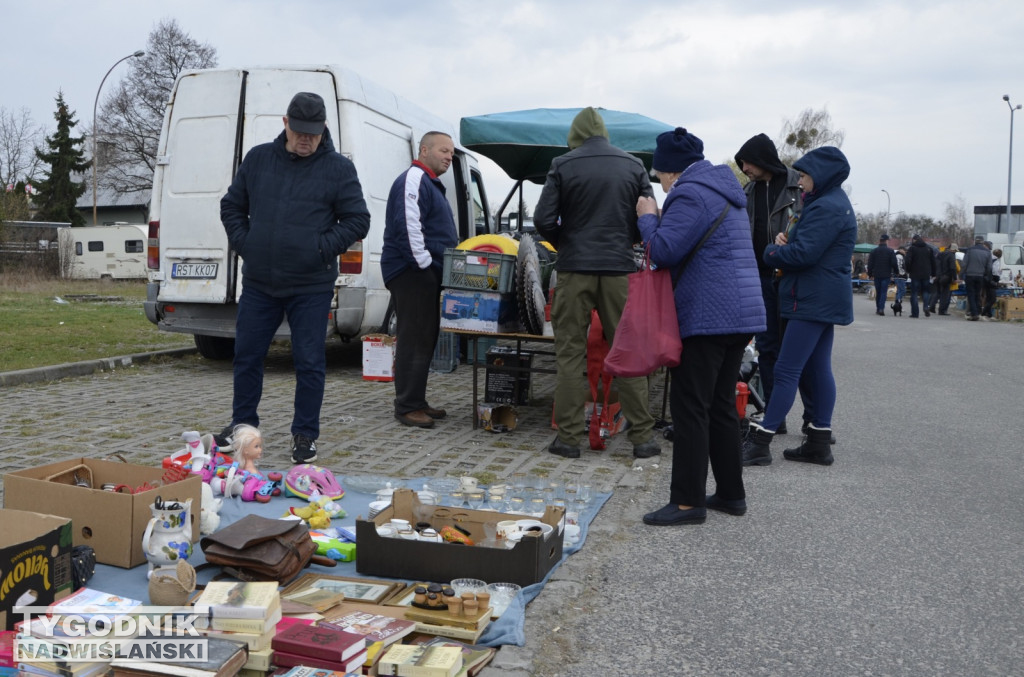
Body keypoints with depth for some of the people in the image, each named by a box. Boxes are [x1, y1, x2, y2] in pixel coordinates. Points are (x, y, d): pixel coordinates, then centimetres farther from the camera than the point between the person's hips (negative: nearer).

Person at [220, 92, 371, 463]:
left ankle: (305, 436, 16)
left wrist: (322, 248, -11)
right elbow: (231, 206, 16)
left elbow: (357, 220, -2)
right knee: (246, 356, 11)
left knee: (309, 363, 2)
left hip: (311, 287, -3)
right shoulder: (258, 158, 7)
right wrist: (244, 243, 2)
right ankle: (242, 425, 29)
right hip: (258, 283, 3)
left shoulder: (338, 168, -2)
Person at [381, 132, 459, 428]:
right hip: (411, 272, -11)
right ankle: (407, 406, -6)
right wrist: (424, 263, -20)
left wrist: (439, 269, 23)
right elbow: (408, 226, -22)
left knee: (425, 339, 12)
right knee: (415, 340, -10)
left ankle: (417, 401, 20)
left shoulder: (430, 183, 23)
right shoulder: (413, 180, -11)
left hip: (426, 274, 11)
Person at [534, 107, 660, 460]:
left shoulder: (563, 166, 0)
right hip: (619, 269, 2)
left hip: (574, 269, -2)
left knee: (570, 353, 4)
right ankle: (642, 436, 11)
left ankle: (568, 437, 6)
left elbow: (543, 219, -5)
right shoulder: (633, 166, 7)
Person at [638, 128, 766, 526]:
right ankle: (731, 494, 21)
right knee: (721, 406, 15)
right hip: (740, 314, 10)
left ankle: (688, 502, -3)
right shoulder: (725, 192, 21)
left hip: (707, 317, -10)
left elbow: (664, 252, -18)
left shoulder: (690, 194, -11)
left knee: (690, 407, -6)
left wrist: (648, 217, -1)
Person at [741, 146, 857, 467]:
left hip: (814, 301, -11)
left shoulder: (826, 207, -16)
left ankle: (759, 442, -9)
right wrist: (786, 241, 0)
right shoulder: (834, 203, 19)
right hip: (824, 299, 11)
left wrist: (772, 251, -5)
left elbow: (803, 254, -22)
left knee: (786, 371, -11)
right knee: (819, 369, 10)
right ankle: (819, 443, 15)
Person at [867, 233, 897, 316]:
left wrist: (870, 274, 11)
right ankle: (881, 308, -17)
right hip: (886, 275, -2)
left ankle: (878, 308, 15)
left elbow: (870, 264, 4)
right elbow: (894, 263, -5)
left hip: (876, 275, 2)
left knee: (878, 292, 12)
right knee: (884, 292, -4)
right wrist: (896, 272, 9)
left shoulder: (873, 251, 4)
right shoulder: (890, 251, -3)